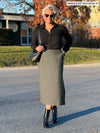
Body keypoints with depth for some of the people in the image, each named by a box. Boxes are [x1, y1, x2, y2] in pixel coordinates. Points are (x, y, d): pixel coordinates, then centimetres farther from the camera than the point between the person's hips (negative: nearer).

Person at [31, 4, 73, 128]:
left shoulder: (61, 28, 2)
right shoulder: (37, 30, 4)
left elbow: (69, 39, 19)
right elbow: (33, 44, 11)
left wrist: (64, 50, 5)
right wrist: (37, 48, -11)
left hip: (56, 59, -2)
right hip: (43, 59, 2)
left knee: (54, 86, -9)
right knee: (47, 87, 6)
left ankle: (46, 117, 2)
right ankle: (54, 110, 28)